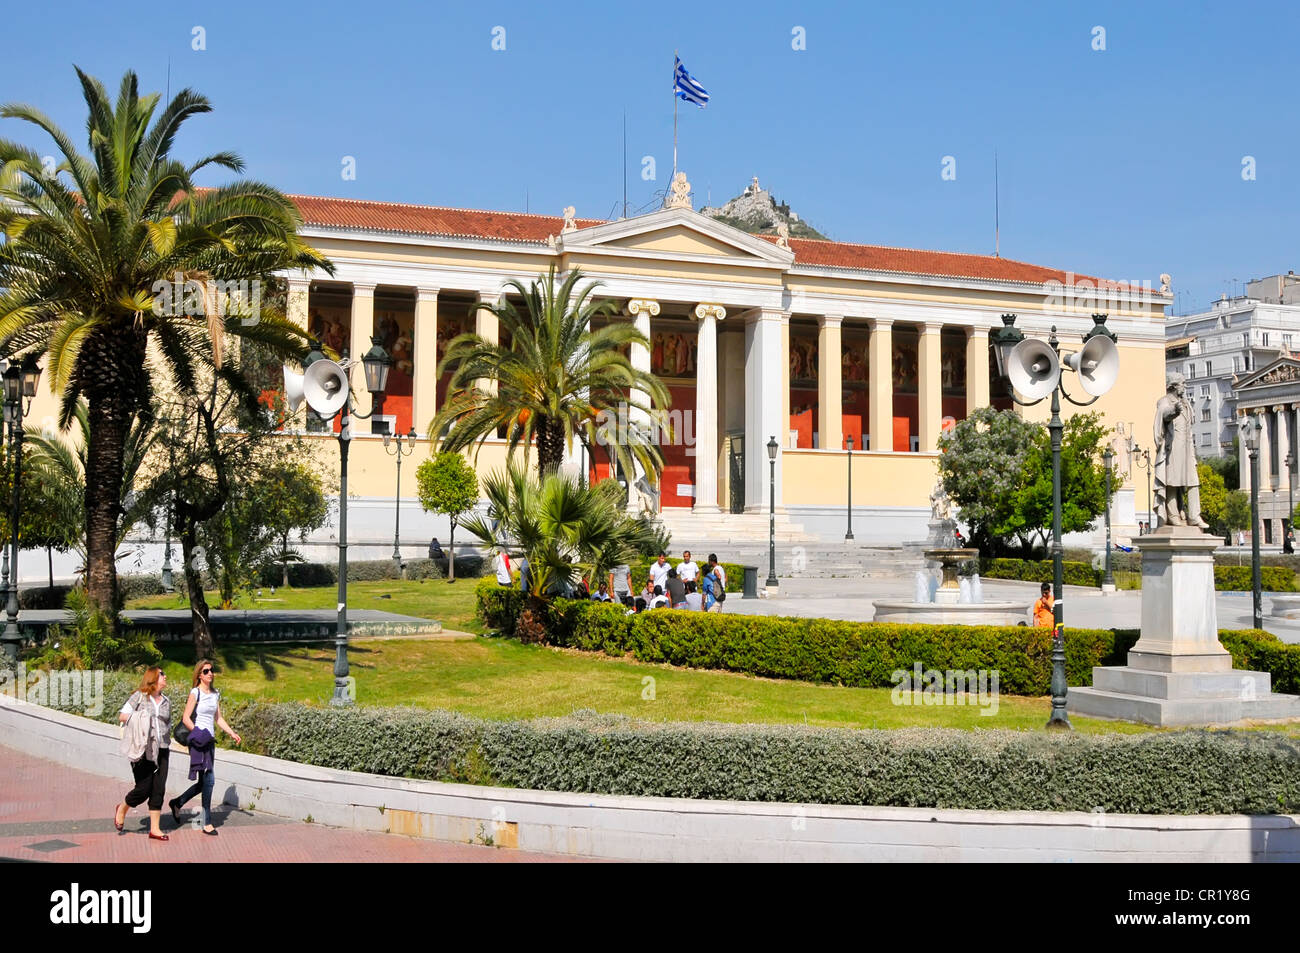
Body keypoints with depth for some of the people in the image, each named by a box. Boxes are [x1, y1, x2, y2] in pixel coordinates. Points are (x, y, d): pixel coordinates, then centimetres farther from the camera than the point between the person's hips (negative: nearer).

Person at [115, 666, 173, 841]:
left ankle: (155, 829, 4)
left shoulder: (166, 701, 15)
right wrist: (139, 716, -17)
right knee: (143, 789, -4)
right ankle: (122, 809, 26)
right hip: (143, 750, -5)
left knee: (159, 790, 0)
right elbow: (121, 715, -4)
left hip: (161, 750, 5)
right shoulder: (139, 696, 0)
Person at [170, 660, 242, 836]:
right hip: (199, 742, -8)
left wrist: (232, 733, 9)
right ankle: (207, 823, -3)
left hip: (210, 741, 8)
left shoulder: (215, 694, 14)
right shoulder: (195, 693, -7)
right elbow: (186, 718, -10)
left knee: (204, 782, 12)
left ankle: (177, 803, 33)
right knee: (208, 780, -9)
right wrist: (197, 733, -22)